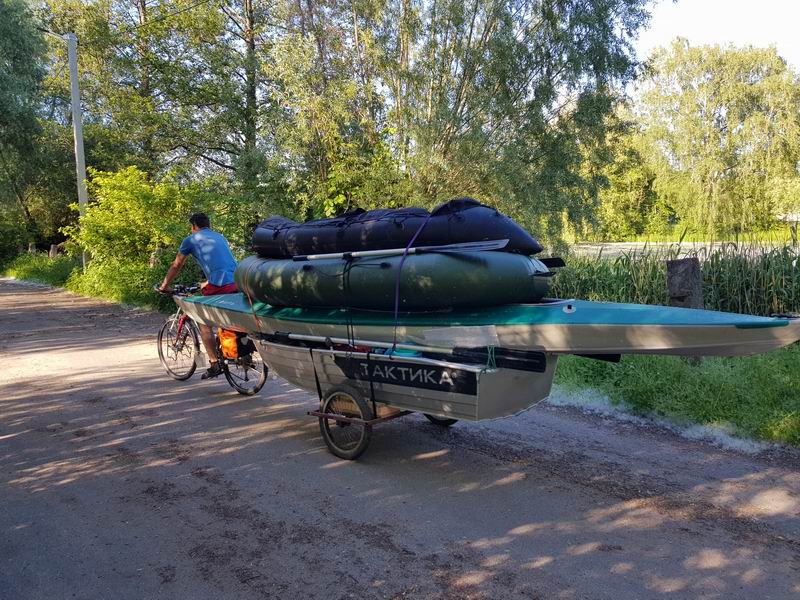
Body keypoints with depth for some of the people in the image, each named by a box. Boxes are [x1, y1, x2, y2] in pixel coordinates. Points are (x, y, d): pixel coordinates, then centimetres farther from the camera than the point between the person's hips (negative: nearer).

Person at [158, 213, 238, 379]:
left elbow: (176, 266, 20)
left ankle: (215, 365, 7)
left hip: (218, 286, -5)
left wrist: (164, 286, 33)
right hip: (237, 284, 5)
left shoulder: (191, 240, 12)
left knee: (204, 323, 10)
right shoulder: (220, 237, 28)